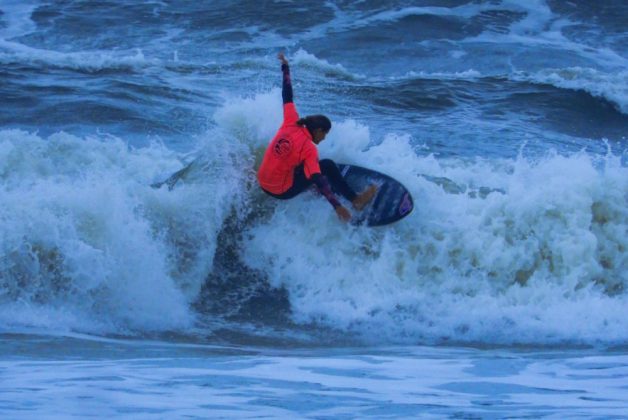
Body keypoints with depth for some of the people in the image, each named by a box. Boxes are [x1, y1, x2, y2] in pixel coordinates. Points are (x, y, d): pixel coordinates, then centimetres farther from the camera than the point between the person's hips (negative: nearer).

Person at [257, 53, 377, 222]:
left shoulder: (291, 124, -4)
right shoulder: (308, 148, -21)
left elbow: (287, 97, 6)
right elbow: (317, 180, -30)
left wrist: (285, 67, 17)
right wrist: (336, 206, -37)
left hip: (262, 183, 8)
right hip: (281, 191, -8)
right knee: (327, 166, -5)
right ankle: (355, 200, 1)